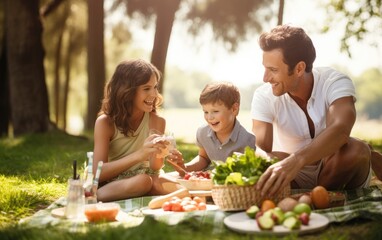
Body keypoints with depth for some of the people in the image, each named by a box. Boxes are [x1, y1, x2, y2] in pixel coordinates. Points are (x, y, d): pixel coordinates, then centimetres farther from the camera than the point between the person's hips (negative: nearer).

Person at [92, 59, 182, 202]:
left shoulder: (157, 121, -3)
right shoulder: (105, 123, -11)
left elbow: (154, 170, -4)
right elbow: (98, 173, -21)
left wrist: (157, 155, -29)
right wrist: (139, 154, -35)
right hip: (111, 187, -4)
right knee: (143, 181, -37)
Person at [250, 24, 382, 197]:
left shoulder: (336, 83, -20)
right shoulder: (264, 97, -15)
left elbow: (340, 130, -41)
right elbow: (261, 149, -25)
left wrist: (296, 160, -59)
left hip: (336, 172, 0)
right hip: (296, 178, 0)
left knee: (356, 150, -33)